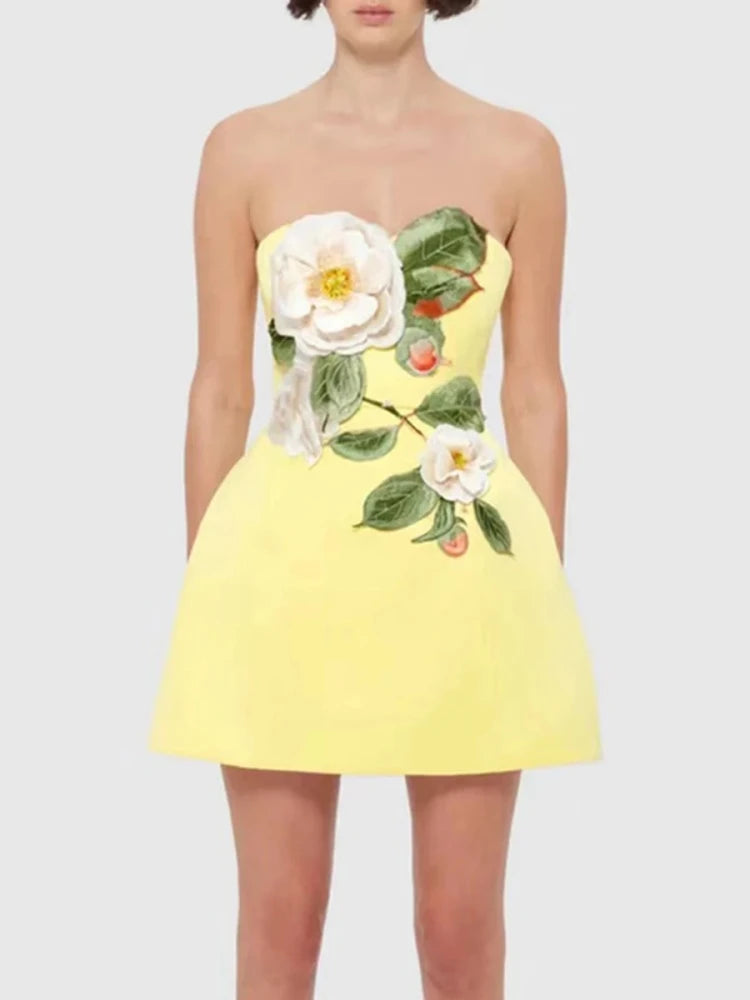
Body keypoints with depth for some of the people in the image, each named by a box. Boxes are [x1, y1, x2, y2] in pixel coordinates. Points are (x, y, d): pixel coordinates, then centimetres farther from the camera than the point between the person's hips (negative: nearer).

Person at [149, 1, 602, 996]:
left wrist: (548, 595, 3)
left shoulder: (519, 152, 3)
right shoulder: (243, 149, 3)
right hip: (287, 569, 0)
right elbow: (220, 387, 4)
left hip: (463, 575, 0)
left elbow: (536, 388, 5)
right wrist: (201, 595, 4)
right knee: (280, 917, 8)